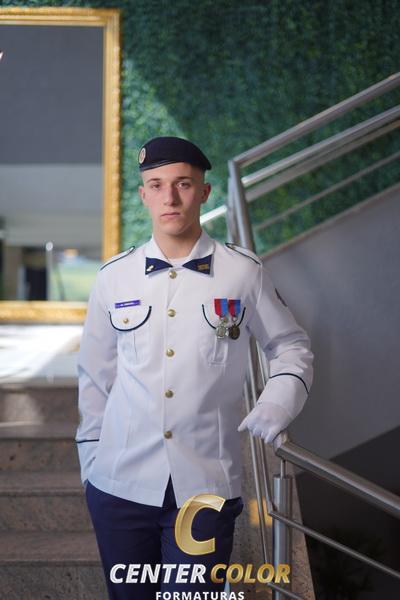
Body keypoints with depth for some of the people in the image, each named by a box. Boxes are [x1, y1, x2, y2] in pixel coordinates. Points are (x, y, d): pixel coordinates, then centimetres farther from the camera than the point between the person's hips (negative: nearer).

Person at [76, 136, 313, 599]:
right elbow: (95, 374, 10)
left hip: (206, 486, -2)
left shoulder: (243, 272, -2)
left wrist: (278, 403, -7)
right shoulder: (113, 277, 3)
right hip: (120, 484, 2)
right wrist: (90, 456, 10)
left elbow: (291, 345, 10)